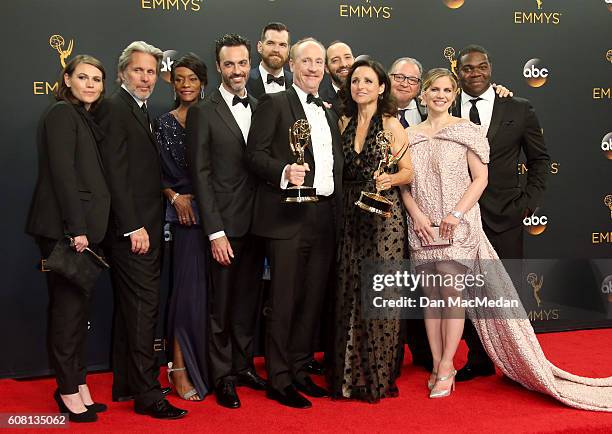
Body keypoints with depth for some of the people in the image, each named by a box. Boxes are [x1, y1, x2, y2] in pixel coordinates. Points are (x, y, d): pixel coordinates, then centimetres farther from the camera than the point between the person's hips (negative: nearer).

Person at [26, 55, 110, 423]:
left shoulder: (87, 119, 17)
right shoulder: (62, 114, -8)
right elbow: (61, 173, -16)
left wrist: (85, 228, 9)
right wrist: (76, 228, -19)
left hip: (83, 227, 9)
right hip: (64, 228, -9)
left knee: (79, 307, 12)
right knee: (68, 306, -2)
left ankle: (79, 383, 21)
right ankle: (69, 390, 9)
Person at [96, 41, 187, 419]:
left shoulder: (142, 111, 18)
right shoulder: (115, 108, -10)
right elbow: (115, 172, -17)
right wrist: (134, 227, -20)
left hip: (145, 225, 10)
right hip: (132, 227, -10)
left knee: (132, 308, 14)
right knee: (143, 307, -7)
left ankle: (126, 385, 24)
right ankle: (148, 394, 1)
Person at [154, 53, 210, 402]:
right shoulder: (165, 123, 5)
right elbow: (157, 172, 3)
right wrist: (176, 197, -11)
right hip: (187, 214, -2)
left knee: (214, 288, 6)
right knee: (190, 288, -5)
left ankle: (210, 365, 19)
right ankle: (180, 368, 6)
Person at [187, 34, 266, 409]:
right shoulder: (203, 113, -4)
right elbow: (201, 176, -8)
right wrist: (215, 232, -13)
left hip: (256, 223, 4)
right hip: (226, 225, -4)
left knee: (249, 300, 14)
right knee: (221, 304, 6)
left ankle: (243, 365, 29)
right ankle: (222, 376, 19)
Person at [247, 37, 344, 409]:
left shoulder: (329, 114, 21)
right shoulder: (275, 103, 0)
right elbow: (256, 154, -8)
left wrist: (339, 209, 10)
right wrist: (284, 173, -25)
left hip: (325, 218, 7)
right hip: (289, 216, -6)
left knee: (313, 299, 11)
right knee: (284, 301, -1)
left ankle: (299, 371, 23)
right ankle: (279, 380, 10)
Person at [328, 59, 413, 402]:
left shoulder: (391, 124, -2)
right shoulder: (344, 123, 12)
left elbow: (408, 171, -2)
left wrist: (390, 180, -20)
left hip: (385, 216, -4)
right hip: (352, 216, 4)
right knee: (350, 293, 5)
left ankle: (379, 377, 11)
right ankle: (350, 374, 17)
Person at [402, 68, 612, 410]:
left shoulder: (467, 130, 1)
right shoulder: (410, 135, 10)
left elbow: (480, 179, -4)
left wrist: (456, 214, -14)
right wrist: (417, 214, -7)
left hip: (458, 225, -3)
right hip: (423, 226, 3)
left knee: (453, 291, -7)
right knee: (432, 295, 6)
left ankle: (446, 365, 3)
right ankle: (438, 364, 13)